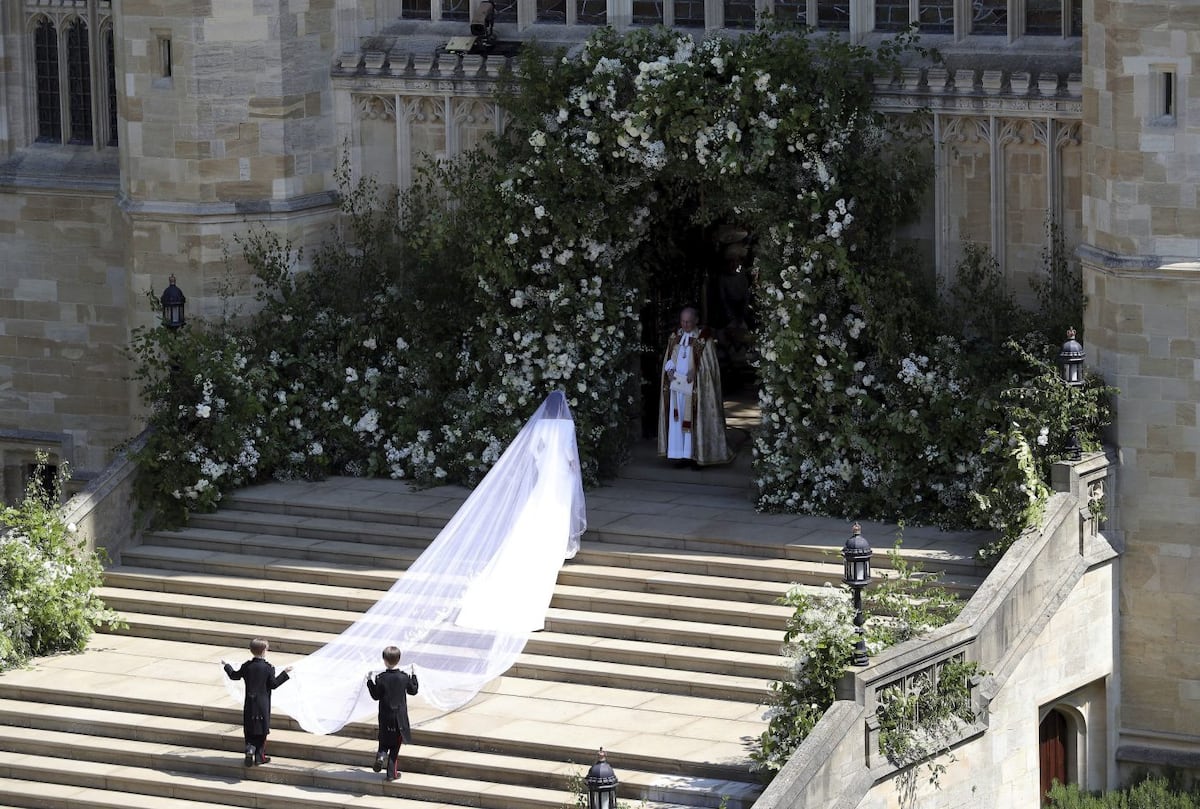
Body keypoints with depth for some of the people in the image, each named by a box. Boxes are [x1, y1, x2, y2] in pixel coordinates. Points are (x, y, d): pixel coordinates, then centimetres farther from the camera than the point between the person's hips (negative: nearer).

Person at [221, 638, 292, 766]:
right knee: (262, 730, 6)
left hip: (249, 705, 3)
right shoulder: (268, 668, -11)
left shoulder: (247, 666, -2)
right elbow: (273, 684, -7)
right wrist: (285, 673, 1)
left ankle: (250, 748, -14)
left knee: (249, 730, 11)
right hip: (263, 705, -3)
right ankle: (259, 756, 7)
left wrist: (227, 666, 30)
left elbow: (234, 676, 12)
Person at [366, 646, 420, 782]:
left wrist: (370, 681, 5)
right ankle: (391, 773, 10)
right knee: (395, 745, 9)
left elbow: (376, 696, -3)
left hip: (385, 717, 0)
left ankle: (381, 754, -12)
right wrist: (414, 676, 18)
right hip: (400, 717, 0)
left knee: (384, 741, 20)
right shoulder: (404, 677, -10)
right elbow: (413, 691, 6)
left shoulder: (381, 678, -13)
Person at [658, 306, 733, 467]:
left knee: (696, 420, -3)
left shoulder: (704, 339, -6)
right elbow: (669, 358, 14)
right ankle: (681, 455, 5)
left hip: (695, 386, -5)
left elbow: (709, 363, -6)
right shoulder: (675, 337, 10)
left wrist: (695, 372, -19)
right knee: (677, 419, 2)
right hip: (676, 384, 5)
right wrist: (670, 369, -5)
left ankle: (698, 455, 1)